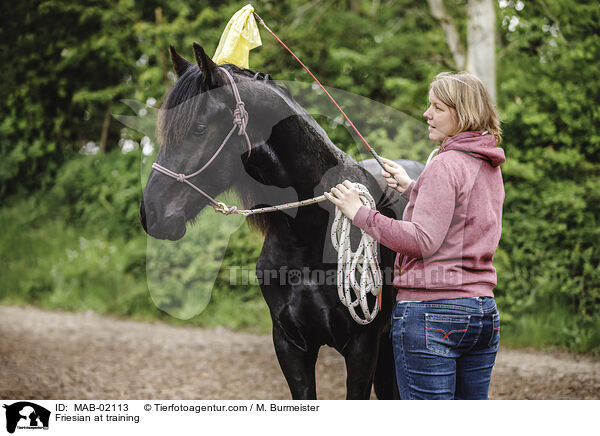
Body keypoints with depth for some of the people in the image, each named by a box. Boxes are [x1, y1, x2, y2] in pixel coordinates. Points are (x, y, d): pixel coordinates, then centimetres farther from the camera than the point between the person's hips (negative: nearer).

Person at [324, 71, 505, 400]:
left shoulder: (444, 165, -13)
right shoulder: (490, 168, 13)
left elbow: (422, 241, -20)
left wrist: (359, 213, -17)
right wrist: (411, 188, 25)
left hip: (430, 310, -9)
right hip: (484, 309, 9)